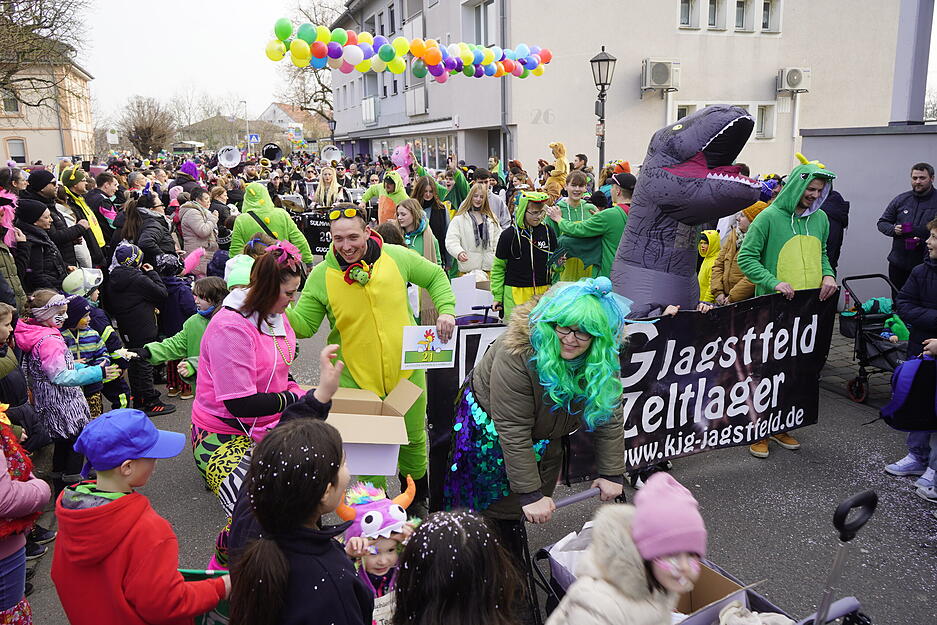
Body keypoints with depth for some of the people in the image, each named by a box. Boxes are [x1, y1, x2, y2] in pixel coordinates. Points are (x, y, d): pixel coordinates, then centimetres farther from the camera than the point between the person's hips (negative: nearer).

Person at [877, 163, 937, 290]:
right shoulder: (901, 199, 8)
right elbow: (882, 223, 12)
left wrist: (923, 240, -20)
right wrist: (893, 229, -9)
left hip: (924, 266, -3)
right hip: (898, 263, 3)